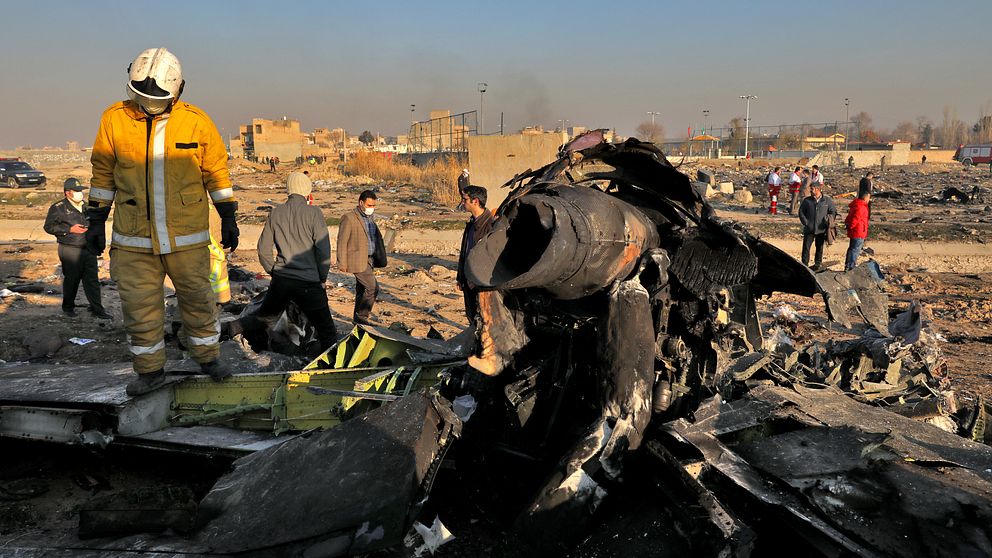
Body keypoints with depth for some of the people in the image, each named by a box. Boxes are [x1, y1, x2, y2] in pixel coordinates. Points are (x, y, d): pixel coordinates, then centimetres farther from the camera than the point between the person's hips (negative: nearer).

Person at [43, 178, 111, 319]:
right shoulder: (58, 208, -6)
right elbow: (49, 227, -8)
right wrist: (70, 229, -15)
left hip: (88, 248, 5)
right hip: (70, 251, -5)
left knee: (92, 279, 3)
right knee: (71, 279, 4)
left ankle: (96, 309, 6)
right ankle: (68, 307, 22)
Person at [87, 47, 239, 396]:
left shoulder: (197, 122, -4)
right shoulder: (115, 119, -1)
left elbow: (217, 173, 5)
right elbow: (103, 174, 9)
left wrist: (229, 219, 6)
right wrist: (95, 220, 10)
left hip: (188, 238, -1)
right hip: (133, 240, 1)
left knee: (197, 300, 11)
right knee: (139, 307, 7)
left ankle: (207, 358, 29)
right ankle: (150, 370, 23)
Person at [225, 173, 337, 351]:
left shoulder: (276, 213, 5)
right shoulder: (313, 213, -7)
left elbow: (263, 249, 8)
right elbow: (323, 250, -9)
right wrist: (322, 279, 3)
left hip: (280, 280, 5)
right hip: (308, 282, -5)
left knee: (264, 317, 27)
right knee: (327, 332, 2)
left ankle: (228, 329, 18)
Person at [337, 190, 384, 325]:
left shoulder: (369, 218, 13)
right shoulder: (349, 218, -12)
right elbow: (342, 242, -12)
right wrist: (342, 264, -13)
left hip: (368, 260, 8)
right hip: (358, 261, -8)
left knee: (362, 289, 13)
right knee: (373, 288, -11)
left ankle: (357, 318, 23)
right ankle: (361, 316, 1)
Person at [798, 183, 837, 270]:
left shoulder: (827, 200, 1)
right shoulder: (807, 200, 2)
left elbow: (833, 212, 8)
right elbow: (801, 212, 6)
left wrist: (828, 222, -3)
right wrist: (805, 222, -4)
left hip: (821, 230, 0)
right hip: (809, 229, 0)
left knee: (819, 247, 11)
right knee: (806, 247, -2)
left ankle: (818, 264, 24)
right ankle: (804, 264, 5)